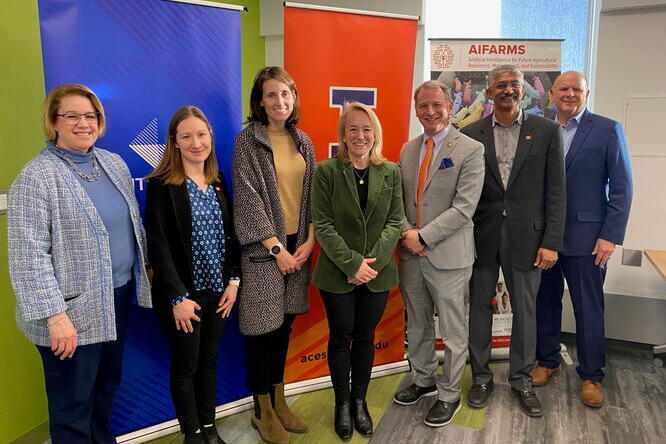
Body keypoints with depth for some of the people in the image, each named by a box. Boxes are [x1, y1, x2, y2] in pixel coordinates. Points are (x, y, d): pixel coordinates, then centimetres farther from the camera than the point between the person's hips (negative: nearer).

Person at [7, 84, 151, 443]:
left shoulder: (115, 164, 7)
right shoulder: (37, 177, -14)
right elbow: (29, 255, -19)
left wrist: (143, 270, 17)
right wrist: (54, 316, -22)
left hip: (119, 295, 7)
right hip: (73, 309, -7)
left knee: (108, 383, 22)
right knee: (73, 401, 9)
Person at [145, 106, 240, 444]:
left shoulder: (218, 182, 6)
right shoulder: (161, 185, -11)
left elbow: (230, 235, 8)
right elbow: (158, 245, -14)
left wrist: (233, 280, 0)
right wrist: (178, 297, -16)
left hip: (217, 291, 5)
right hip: (182, 294, -5)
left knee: (208, 361, 17)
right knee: (185, 366, 10)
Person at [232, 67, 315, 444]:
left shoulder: (303, 141, 11)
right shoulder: (248, 140, -6)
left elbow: (312, 194, 10)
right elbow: (248, 198, -11)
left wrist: (309, 240, -2)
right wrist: (276, 247, -12)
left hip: (298, 244, 5)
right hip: (264, 247, -5)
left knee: (285, 324, 13)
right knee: (263, 328, 3)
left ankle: (279, 401, 30)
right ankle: (262, 411, 22)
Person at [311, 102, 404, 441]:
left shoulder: (391, 171, 2)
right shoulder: (326, 171, -6)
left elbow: (395, 221, -1)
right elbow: (323, 225, -10)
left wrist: (372, 262, -13)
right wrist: (353, 263, -16)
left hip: (378, 273, 2)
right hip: (338, 273, -2)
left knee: (365, 337, 14)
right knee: (341, 337, 11)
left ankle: (359, 400, 33)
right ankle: (342, 402, 31)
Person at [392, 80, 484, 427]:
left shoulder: (470, 150, -8)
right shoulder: (408, 150, 10)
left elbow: (464, 207, -15)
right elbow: (399, 199, 10)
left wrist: (424, 236, -18)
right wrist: (407, 234, -7)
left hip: (448, 255, -5)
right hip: (411, 254, 5)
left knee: (453, 332, 8)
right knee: (417, 325, 19)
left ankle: (449, 395, 27)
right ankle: (423, 380, 40)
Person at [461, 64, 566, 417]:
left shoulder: (546, 131, 1)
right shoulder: (471, 134, 2)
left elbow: (556, 191, -1)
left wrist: (551, 242, -6)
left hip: (525, 236, 0)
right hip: (482, 236, 1)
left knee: (525, 310, 10)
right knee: (479, 306, 11)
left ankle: (521, 379, 29)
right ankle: (481, 377, 28)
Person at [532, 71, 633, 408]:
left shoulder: (607, 130, 0)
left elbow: (621, 188, -3)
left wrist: (610, 236, -9)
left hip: (585, 237, -2)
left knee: (589, 309, 6)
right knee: (545, 302, 13)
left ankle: (591, 375, 23)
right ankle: (547, 360, 31)